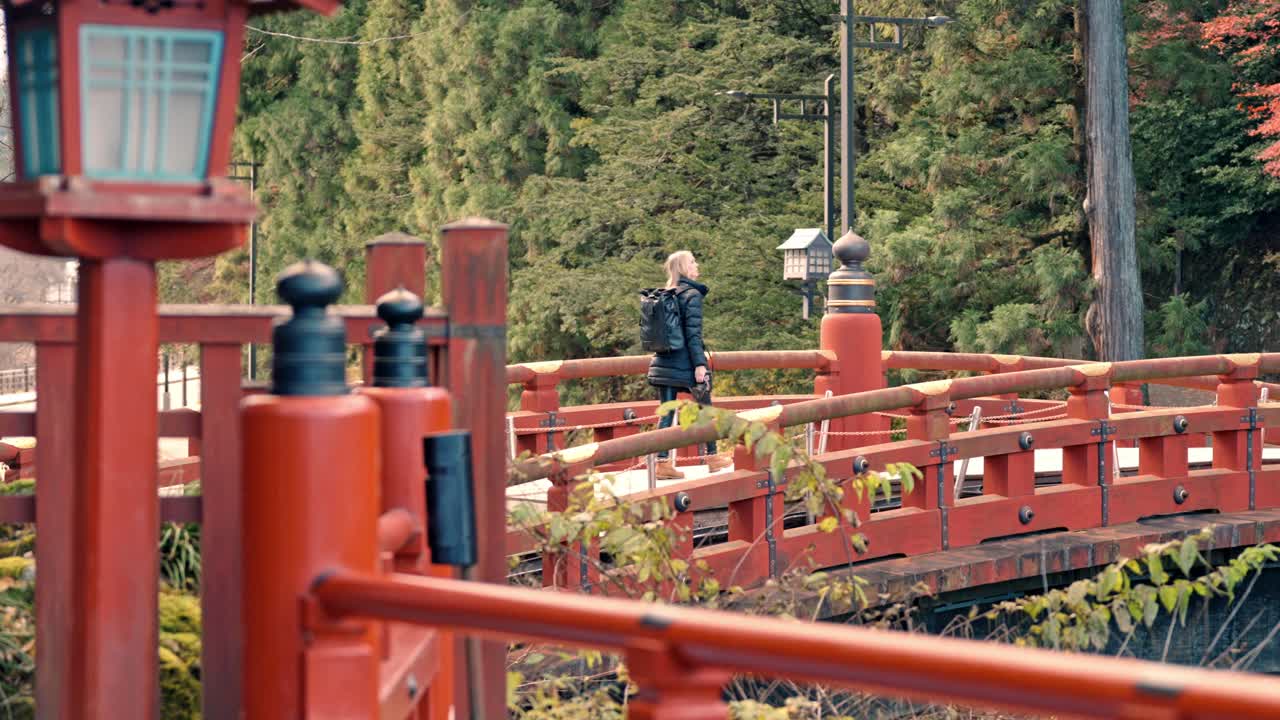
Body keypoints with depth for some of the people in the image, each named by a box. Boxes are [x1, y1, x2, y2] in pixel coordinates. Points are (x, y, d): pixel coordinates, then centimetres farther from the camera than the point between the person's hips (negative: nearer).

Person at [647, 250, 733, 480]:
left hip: (663, 364, 6)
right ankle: (712, 457, 19)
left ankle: (662, 463, -2)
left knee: (666, 413, 4)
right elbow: (693, 333, -16)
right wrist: (699, 364, -16)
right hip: (685, 364, -6)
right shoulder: (692, 295, -11)